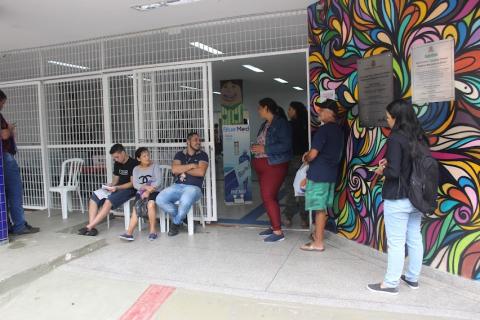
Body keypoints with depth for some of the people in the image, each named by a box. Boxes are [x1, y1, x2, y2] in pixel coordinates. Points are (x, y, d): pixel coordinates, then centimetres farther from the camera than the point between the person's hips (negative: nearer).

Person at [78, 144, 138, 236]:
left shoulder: (134, 163, -10)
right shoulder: (117, 164, 15)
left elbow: (132, 183, -14)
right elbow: (115, 179, 17)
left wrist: (116, 187, -24)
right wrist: (110, 186, -5)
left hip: (129, 190, -8)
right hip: (117, 188, 8)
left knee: (109, 201, -33)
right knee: (93, 198, -13)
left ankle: (89, 226, -31)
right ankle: (92, 228, -24)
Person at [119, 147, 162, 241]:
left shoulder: (155, 166, 6)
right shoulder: (136, 169, 14)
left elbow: (158, 182, -6)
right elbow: (135, 184, 2)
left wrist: (148, 191, -18)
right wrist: (146, 187, -16)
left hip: (153, 192, -3)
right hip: (140, 192, 3)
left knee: (151, 204, -33)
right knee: (136, 209, -23)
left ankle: (153, 231, -23)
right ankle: (129, 232, -28)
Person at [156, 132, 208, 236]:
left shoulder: (202, 155, 6)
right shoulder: (180, 154, 14)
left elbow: (201, 172, -11)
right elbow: (174, 169, -3)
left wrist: (182, 169, -3)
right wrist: (191, 165, -6)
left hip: (193, 187, -3)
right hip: (177, 186, 4)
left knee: (185, 201, -37)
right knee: (160, 199, -22)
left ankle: (176, 222, -4)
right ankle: (180, 217, 4)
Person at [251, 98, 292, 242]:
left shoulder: (281, 123, -13)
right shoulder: (265, 124, 15)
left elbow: (286, 145, -21)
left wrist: (264, 149, -20)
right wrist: (257, 148, 1)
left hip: (274, 165, -9)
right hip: (263, 166, 9)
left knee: (268, 197, -11)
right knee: (269, 197, 12)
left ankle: (278, 232, -5)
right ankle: (273, 226, 22)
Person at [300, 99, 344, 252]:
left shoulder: (323, 129, -17)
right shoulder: (338, 130, 10)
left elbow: (313, 154, -21)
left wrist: (306, 158, 2)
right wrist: (310, 154, 10)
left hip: (319, 174, -9)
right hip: (331, 172, 9)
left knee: (319, 208, -2)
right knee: (323, 207, 19)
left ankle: (318, 242, 6)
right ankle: (318, 233, 33)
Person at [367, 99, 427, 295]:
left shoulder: (396, 139, -18)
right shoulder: (419, 137, 6)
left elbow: (394, 172, -23)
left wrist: (381, 170, -3)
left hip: (397, 199, -8)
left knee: (396, 242, 1)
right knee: (414, 239, 17)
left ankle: (391, 283, 12)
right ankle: (412, 277, 31)